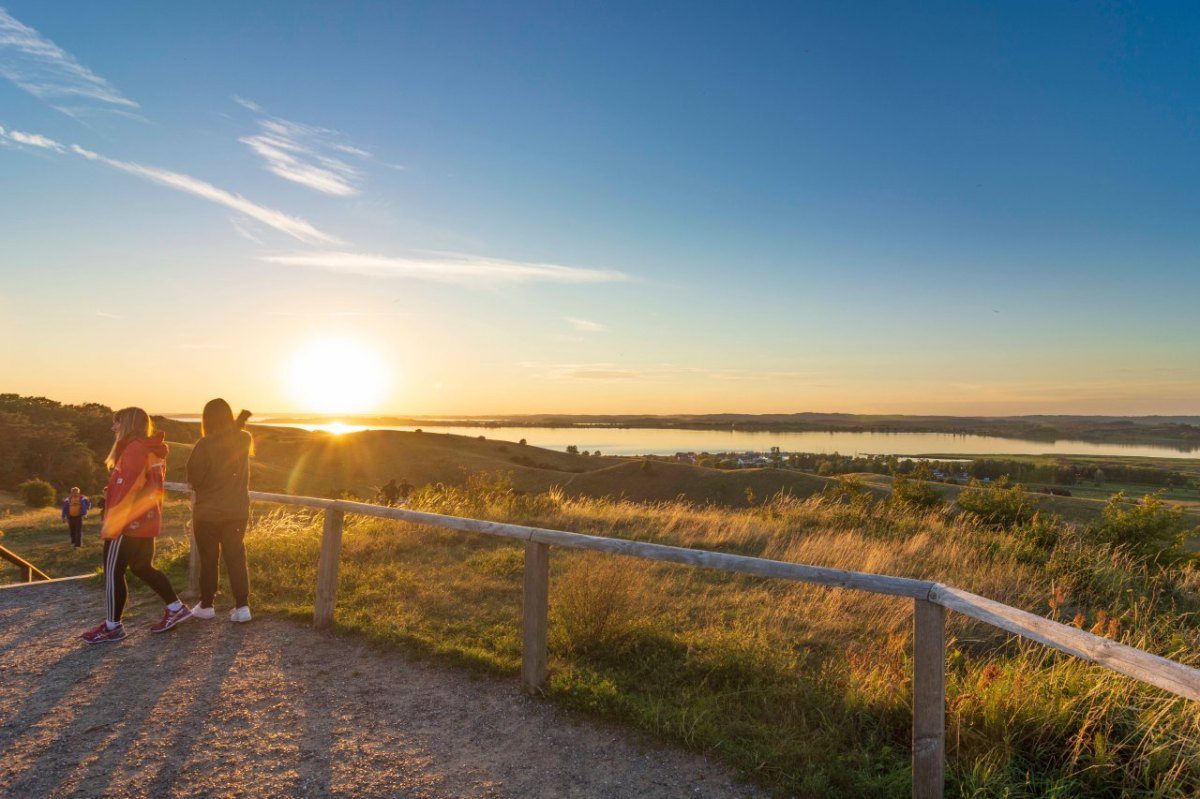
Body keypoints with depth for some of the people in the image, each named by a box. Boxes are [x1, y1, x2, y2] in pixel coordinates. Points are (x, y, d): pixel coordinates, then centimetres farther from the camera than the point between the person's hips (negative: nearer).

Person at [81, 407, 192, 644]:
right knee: (142, 567, 17)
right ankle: (176, 608, 17)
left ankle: (113, 626, 12)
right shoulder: (153, 450, 14)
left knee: (113, 572, 2)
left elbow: (127, 487, -22)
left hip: (129, 523, -9)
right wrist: (112, 491, 16)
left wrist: (111, 523, -19)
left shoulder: (134, 448, -16)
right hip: (146, 521, 9)